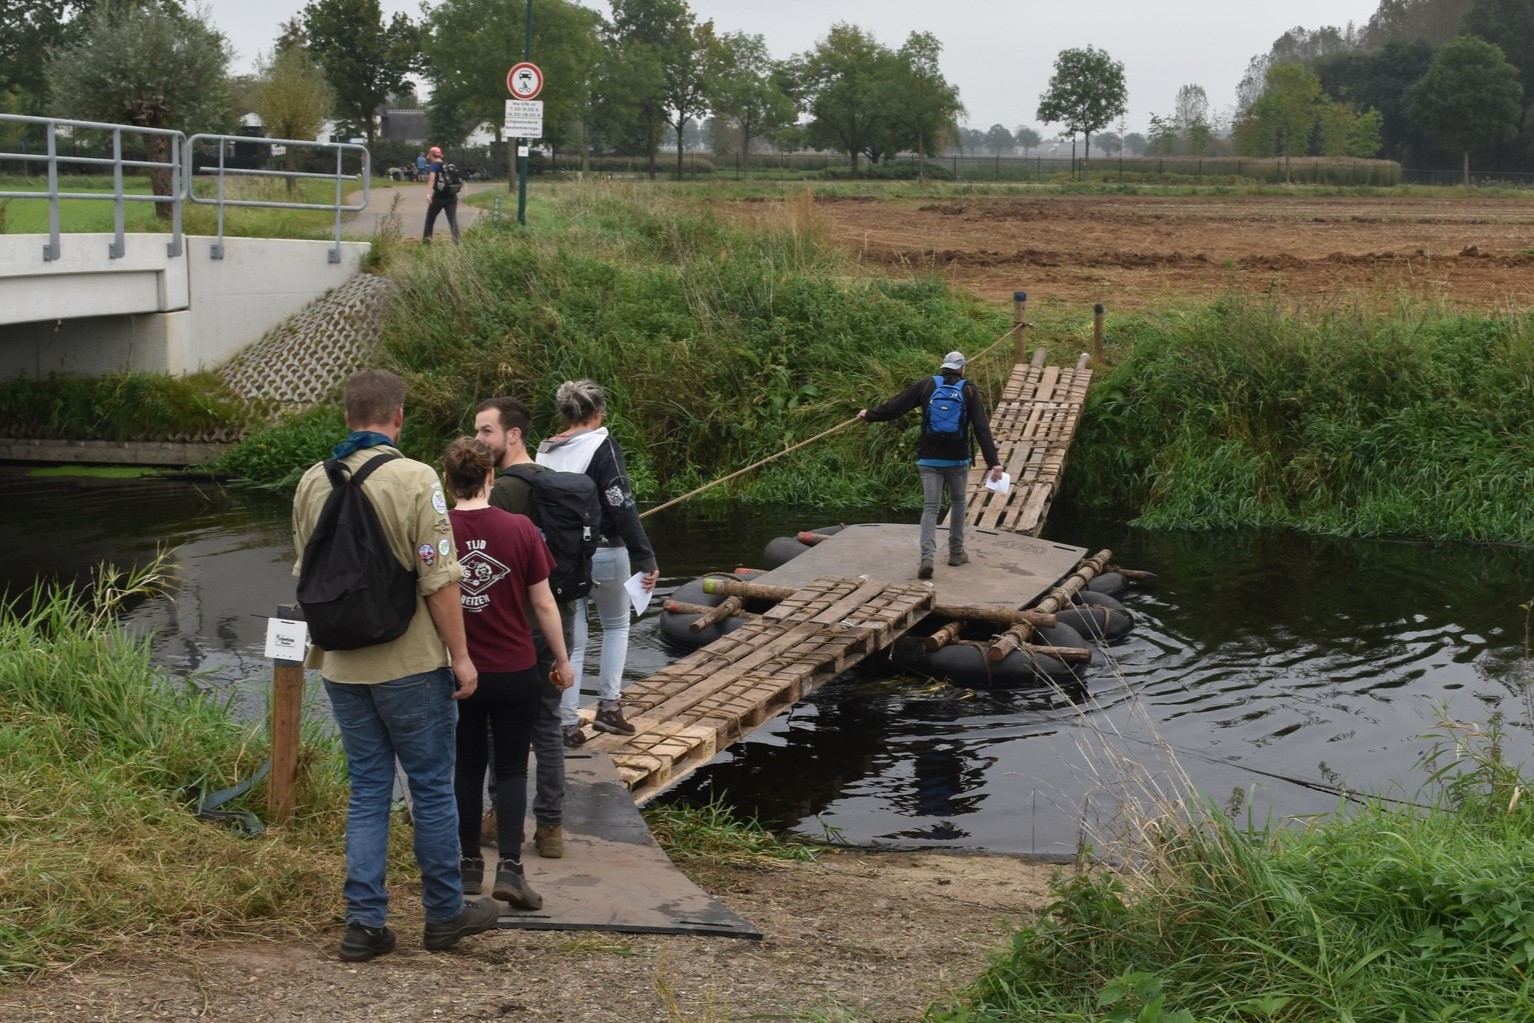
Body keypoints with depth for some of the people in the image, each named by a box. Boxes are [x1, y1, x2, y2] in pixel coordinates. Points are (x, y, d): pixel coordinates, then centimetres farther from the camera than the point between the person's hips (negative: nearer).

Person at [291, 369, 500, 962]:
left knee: (367, 789, 11)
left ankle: (364, 923, 9)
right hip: (410, 664, -5)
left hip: (341, 665, 5)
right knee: (431, 786, 8)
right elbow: (439, 580, -16)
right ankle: (445, 914, 18)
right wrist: (461, 656, -8)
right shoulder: (415, 480, -14)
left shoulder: (313, 483, 4)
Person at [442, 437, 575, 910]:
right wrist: (562, 660, 8)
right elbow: (543, 603, -5)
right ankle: (510, 867, -5)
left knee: (468, 768, 15)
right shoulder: (519, 529, -10)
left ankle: (470, 865, 21)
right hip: (515, 672, -1)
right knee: (512, 770, 7)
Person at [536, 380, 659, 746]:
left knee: (571, 642, 9)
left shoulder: (545, 452, 7)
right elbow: (623, 506, -16)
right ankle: (608, 705, 12)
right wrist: (646, 560, -13)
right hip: (604, 552, -4)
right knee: (616, 625, 19)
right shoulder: (602, 445, -11)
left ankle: (568, 725, 6)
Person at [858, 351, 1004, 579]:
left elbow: (894, 407, 1)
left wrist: (870, 415, 18)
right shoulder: (969, 391, -3)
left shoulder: (926, 385, -1)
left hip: (930, 459, 0)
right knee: (957, 503, 20)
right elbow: (982, 428, -10)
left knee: (930, 508, -1)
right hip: (958, 459, 0)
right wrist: (993, 462, -11)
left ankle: (927, 558, -17)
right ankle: (956, 552, 28)